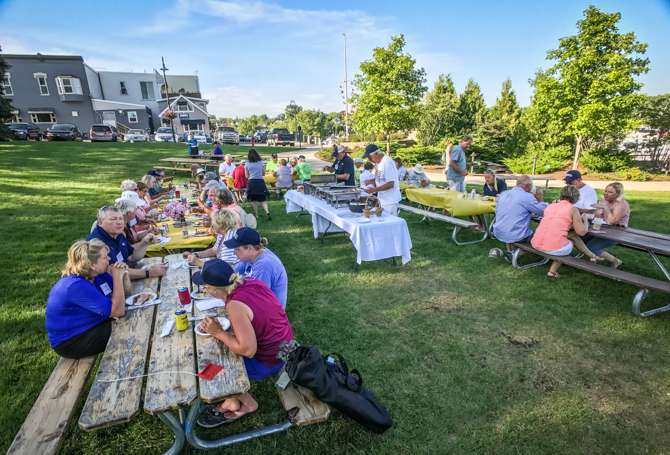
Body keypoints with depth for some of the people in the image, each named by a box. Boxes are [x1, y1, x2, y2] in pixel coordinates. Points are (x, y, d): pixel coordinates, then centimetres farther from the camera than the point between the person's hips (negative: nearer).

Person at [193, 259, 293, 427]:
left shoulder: (235, 305, -30)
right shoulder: (250, 282, -7)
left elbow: (248, 350, -30)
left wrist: (218, 333, -19)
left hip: (269, 361, -8)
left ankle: (248, 404, 24)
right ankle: (232, 401, 29)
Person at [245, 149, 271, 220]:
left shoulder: (247, 164, 1)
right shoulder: (261, 163, 4)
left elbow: (246, 176, 6)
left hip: (251, 182, -1)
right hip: (261, 182, 1)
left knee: (253, 200, 10)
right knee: (263, 199, 5)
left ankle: (256, 215, 12)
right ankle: (267, 212, -17)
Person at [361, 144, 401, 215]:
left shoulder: (387, 163, -20)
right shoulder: (379, 162, 10)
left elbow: (391, 184, -23)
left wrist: (373, 190, -23)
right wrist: (371, 181, 2)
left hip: (390, 201, -9)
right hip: (382, 200, 9)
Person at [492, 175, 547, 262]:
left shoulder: (503, 194, 8)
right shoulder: (527, 197, -11)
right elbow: (543, 212, -4)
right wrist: (540, 199, 12)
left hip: (498, 234, 6)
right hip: (516, 237, -6)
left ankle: (509, 252, 25)